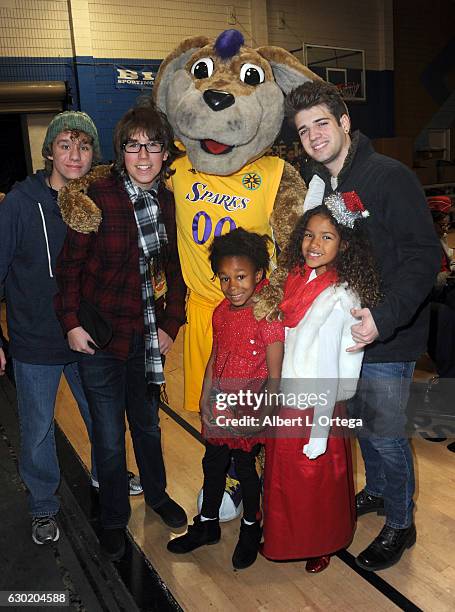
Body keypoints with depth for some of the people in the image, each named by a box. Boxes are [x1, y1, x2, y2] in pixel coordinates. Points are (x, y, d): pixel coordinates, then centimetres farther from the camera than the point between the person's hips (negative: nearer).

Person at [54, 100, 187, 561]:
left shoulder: (170, 202, -1)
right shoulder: (96, 195, -13)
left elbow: (176, 270, 6)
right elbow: (70, 264, -9)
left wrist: (171, 324, 2)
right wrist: (71, 322, -11)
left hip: (147, 335, 4)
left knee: (147, 424, 22)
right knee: (109, 437, 7)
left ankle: (157, 494, 47)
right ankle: (113, 518, 33)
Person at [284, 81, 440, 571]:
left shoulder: (391, 177, -15)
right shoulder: (313, 183, 5)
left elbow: (423, 256, -19)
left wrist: (385, 317, -31)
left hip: (387, 336, -6)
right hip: (340, 330, 6)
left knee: (386, 434, 5)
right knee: (361, 422, 22)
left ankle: (400, 524, 29)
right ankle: (377, 490, 47)